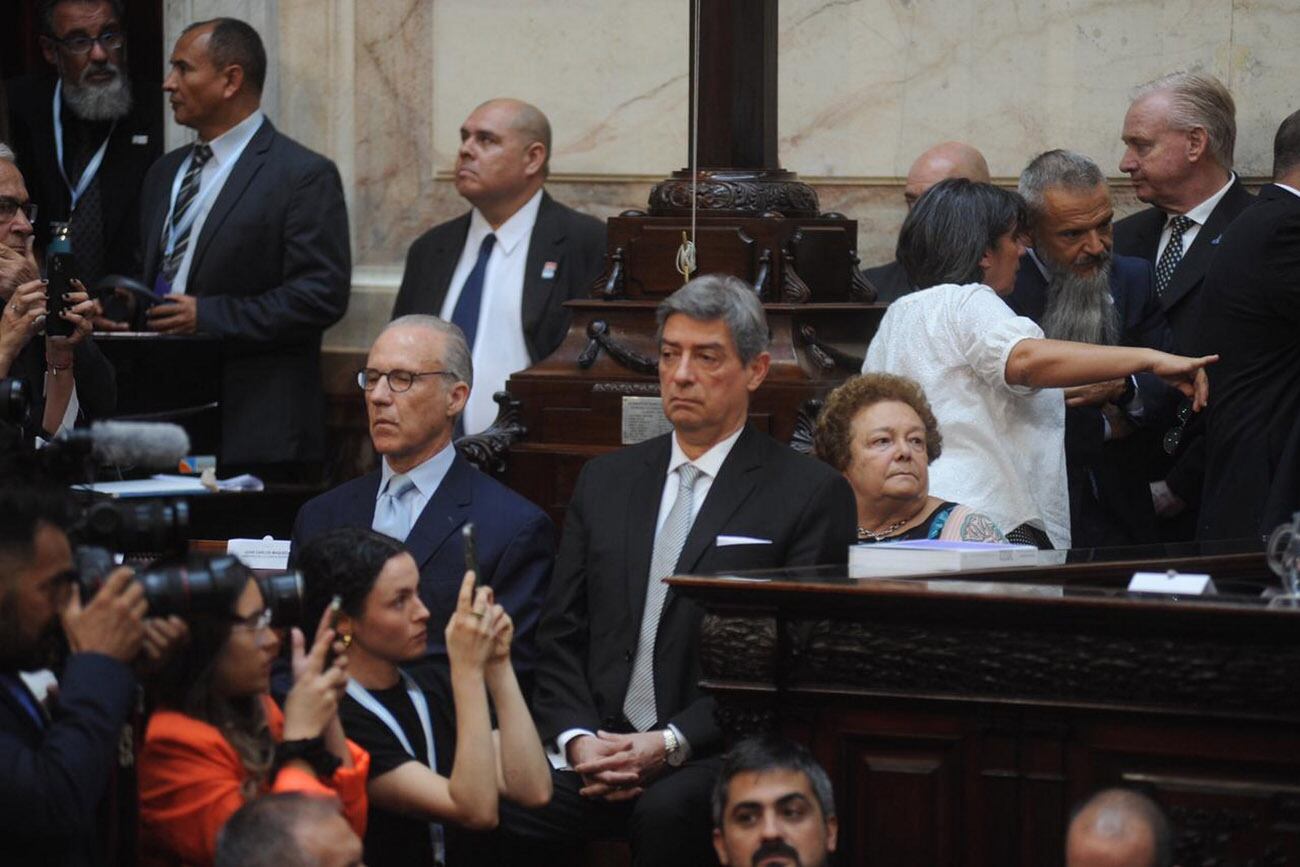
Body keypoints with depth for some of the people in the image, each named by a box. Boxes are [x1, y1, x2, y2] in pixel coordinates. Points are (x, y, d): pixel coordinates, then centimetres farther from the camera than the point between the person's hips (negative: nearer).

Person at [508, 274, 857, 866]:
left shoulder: (811, 494, 4)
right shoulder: (607, 480, 20)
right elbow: (560, 635, 16)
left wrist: (671, 744, -14)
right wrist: (577, 738, -4)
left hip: (718, 756, -3)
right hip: (597, 746, 4)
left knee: (667, 811, -38)